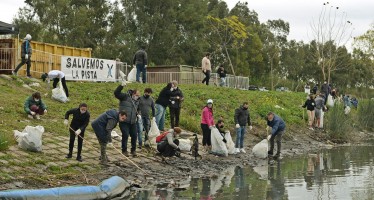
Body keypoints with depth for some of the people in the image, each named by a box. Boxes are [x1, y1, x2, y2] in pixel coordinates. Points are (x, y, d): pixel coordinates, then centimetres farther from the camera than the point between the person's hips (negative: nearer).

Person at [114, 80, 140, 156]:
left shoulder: (137, 101, 14)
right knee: (125, 135, -8)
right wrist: (121, 86, -32)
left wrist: (138, 115, 8)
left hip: (133, 122, 6)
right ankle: (124, 150, 7)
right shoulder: (125, 97, -6)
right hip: (124, 121, -6)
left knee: (134, 136, 5)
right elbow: (116, 93, -19)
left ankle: (133, 150, 20)